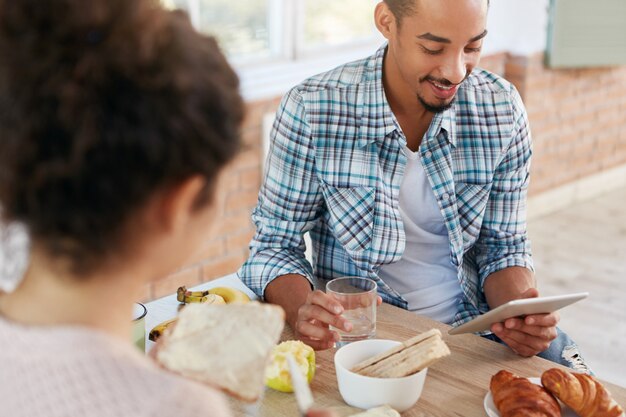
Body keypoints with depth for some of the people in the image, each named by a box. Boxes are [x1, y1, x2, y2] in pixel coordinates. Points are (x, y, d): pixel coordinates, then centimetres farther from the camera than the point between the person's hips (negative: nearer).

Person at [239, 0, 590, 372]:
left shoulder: (504, 110, -7)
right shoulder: (310, 110, -16)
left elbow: (503, 245, 2)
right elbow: (274, 244, -8)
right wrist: (301, 309, -30)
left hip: (470, 323, -1)